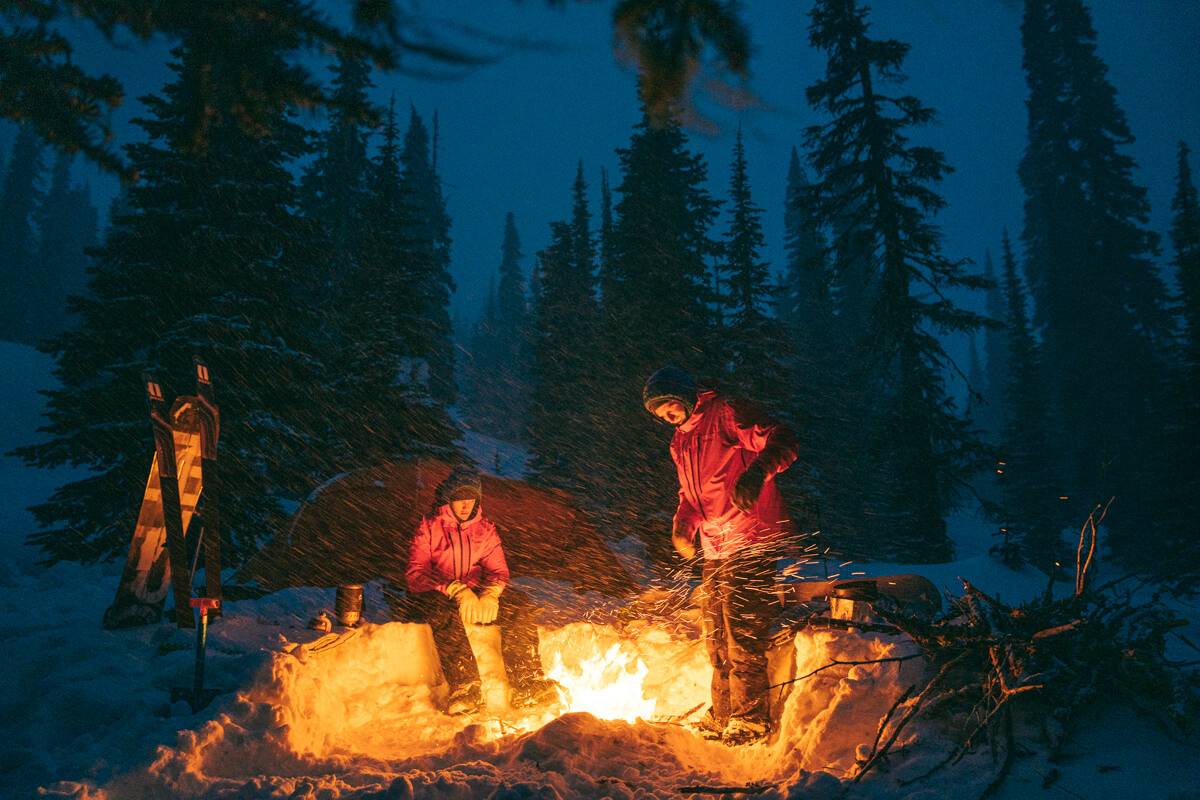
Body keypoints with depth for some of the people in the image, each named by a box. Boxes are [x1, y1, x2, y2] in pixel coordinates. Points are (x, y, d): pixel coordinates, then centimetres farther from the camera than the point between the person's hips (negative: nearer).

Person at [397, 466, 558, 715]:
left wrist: (490, 594, -21)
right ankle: (464, 684, -48)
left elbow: (498, 570, 5)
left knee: (520, 604, -20)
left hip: (474, 596, 4)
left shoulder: (485, 529, 10)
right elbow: (415, 575, -14)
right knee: (444, 610, -39)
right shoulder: (429, 527, -3)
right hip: (435, 597, -4)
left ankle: (526, 683, -29)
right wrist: (458, 591, -29)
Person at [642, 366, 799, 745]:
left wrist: (756, 472, -36)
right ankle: (721, 715, 24)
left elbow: (781, 441, -18)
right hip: (715, 547, 9)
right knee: (715, 635, 13)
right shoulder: (680, 441, 18)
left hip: (750, 540, -9)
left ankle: (751, 719, 4)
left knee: (741, 632, -7)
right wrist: (682, 524, 5)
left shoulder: (726, 413, -8)